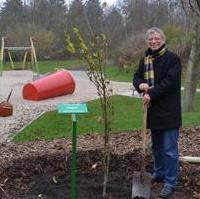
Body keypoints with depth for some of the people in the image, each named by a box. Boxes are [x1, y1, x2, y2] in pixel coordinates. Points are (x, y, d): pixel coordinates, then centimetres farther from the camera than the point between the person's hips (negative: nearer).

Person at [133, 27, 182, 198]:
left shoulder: (172, 58, -9)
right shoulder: (145, 59, 12)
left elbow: (171, 81, -18)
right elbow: (137, 77, 16)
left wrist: (151, 93, -21)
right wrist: (140, 84, -8)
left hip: (169, 111, -7)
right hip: (153, 110, 7)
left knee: (169, 149, -3)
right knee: (156, 146, 20)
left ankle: (170, 183, 7)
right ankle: (159, 173, 35)